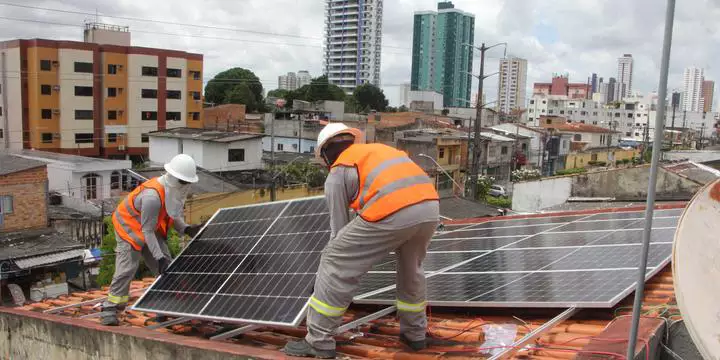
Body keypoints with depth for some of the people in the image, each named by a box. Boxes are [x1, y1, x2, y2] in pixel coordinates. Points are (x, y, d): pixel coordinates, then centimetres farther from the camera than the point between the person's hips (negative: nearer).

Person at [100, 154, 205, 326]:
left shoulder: (174, 189, -10)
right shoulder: (153, 196, -36)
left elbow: (174, 216, 2)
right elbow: (147, 231, -30)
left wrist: (186, 229, -18)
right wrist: (159, 257, -29)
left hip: (152, 229, 8)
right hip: (129, 227, -8)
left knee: (167, 266, 3)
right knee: (127, 268, -15)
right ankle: (110, 309, -6)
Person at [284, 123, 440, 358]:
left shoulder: (337, 173, 18)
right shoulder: (379, 149, 36)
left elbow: (339, 228, 18)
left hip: (392, 212, -6)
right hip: (430, 207, 7)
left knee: (336, 265, 9)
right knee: (411, 268, 32)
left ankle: (319, 341, 15)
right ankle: (414, 334, 42)